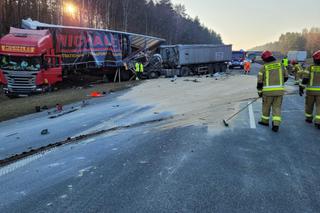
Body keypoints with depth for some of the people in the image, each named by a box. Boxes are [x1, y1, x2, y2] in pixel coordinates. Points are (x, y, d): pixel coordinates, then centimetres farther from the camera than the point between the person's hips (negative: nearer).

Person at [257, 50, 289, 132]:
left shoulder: (263, 67, -2)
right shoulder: (280, 64, 6)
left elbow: (260, 81, -2)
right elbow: (286, 77, 12)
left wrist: (259, 92, 10)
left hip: (268, 91, -2)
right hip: (279, 90, 2)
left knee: (266, 106, 16)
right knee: (277, 107, 7)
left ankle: (265, 121, 30)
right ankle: (276, 125, -1)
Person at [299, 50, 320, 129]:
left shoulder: (310, 67, -4)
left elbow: (304, 79, -8)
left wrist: (301, 88, -2)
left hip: (310, 90, 0)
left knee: (309, 104, 17)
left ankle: (309, 118, 31)